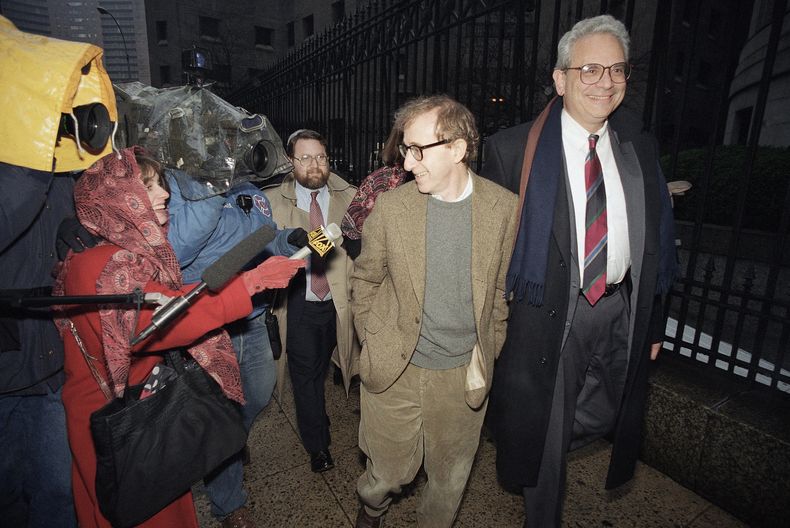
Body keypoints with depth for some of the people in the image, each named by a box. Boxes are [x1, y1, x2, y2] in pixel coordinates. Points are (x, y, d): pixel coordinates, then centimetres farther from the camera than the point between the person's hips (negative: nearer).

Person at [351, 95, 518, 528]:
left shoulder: (505, 207, -8)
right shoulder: (391, 205, -9)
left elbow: (503, 288, 4)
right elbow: (365, 278, 3)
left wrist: (486, 350, 6)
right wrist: (371, 341, 3)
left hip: (464, 373, 1)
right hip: (394, 369, 0)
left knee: (450, 476, 20)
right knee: (389, 471, 17)